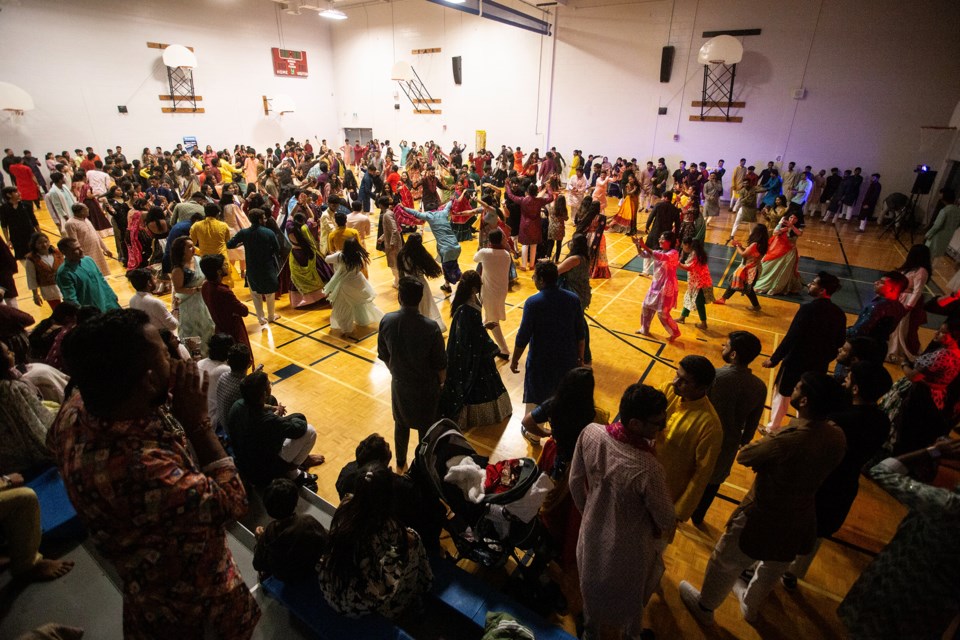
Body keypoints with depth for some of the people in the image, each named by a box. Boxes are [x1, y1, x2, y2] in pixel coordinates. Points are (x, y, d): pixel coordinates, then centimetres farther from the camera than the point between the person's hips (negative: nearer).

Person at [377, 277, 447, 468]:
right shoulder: (431, 328, -28)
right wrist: (440, 381, 5)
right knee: (426, 428, 19)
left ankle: (400, 461, 48)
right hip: (425, 387, -3)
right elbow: (440, 364, -16)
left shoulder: (386, 321, -18)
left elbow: (384, 355, -3)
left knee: (401, 424, 26)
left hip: (399, 384, 3)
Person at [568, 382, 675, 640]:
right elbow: (666, 519, -20)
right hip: (627, 549, -4)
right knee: (624, 602, 29)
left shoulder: (590, 433, -25)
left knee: (593, 591, 33)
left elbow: (576, 483, -8)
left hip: (592, 535, 4)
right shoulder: (648, 468, -39)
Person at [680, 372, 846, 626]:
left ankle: (704, 607, 48)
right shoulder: (837, 437, -17)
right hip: (798, 522, 6)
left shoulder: (786, 442, -38)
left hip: (761, 520, -6)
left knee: (725, 564, 22)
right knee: (772, 571, 34)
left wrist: (768, 440, -2)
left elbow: (743, 456, -19)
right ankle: (751, 607, 62)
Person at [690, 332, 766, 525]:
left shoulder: (714, 376, -28)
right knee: (713, 481, 25)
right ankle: (698, 517, 45)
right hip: (729, 444, 3)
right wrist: (743, 443, 17)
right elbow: (752, 423, -1)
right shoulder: (760, 387, -14)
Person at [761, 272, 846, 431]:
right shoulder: (839, 314, -2)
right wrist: (825, 359, 22)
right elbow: (839, 343, 7)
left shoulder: (808, 309, -22)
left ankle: (773, 428, 25)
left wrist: (774, 359, -15)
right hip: (819, 365, 6)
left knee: (782, 394, 13)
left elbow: (791, 337, -23)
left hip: (796, 361, -5)